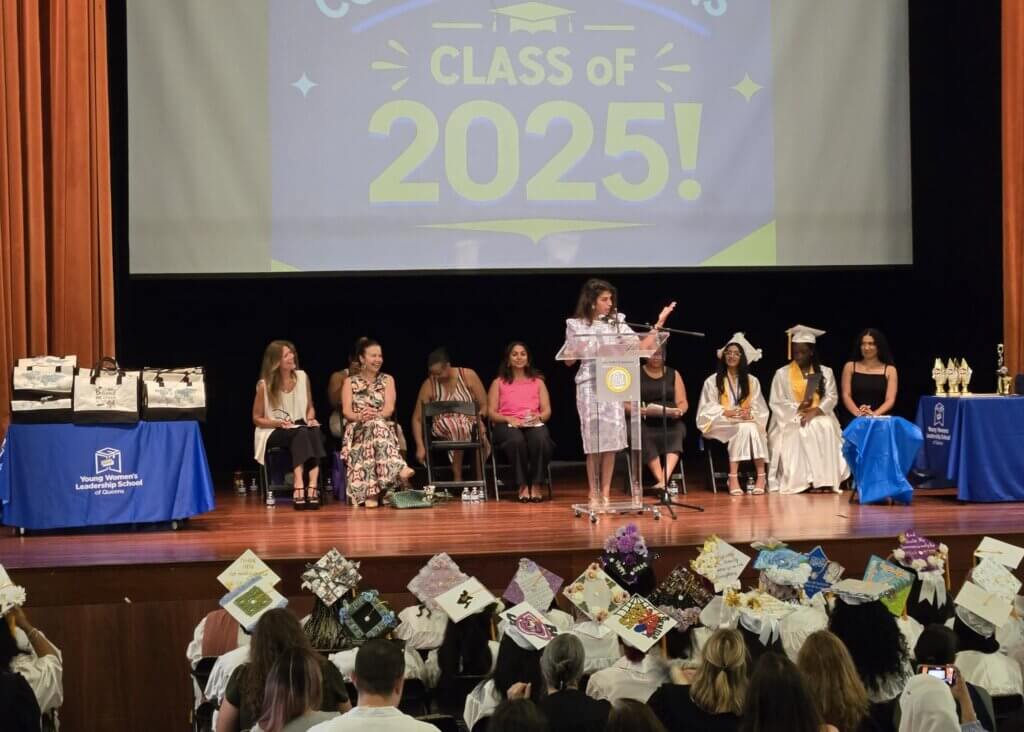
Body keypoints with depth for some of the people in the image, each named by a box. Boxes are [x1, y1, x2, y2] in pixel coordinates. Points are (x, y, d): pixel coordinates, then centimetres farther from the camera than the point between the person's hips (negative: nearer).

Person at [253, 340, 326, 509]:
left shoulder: (302, 377, 4)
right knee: (301, 434, -36)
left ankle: (312, 486, -43)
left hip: (301, 428, 4)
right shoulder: (264, 385, -9)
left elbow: (310, 407, 15)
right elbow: (257, 419, 0)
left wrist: (310, 419, -7)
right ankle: (299, 486, -47)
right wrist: (279, 423, -17)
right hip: (273, 432, -4)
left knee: (314, 432, -33)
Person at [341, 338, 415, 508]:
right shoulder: (350, 382, 14)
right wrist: (360, 416, -25)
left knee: (376, 425, -38)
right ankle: (398, 469, -59)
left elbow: (389, 408, 1)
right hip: (358, 430, -1)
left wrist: (376, 415, -23)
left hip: (383, 426, 1)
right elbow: (346, 411, -1)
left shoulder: (387, 380, 17)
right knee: (376, 426, -38)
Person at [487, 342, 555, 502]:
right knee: (516, 440, -39)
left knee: (540, 439, -37)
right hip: (507, 425, -1)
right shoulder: (498, 383, 17)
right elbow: (491, 412, 7)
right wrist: (508, 419, -14)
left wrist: (539, 417, -12)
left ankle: (536, 486, -27)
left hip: (534, 424, 1)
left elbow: (547, 410, 13)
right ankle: (523, 486, -30)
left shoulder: (538, 382, 22)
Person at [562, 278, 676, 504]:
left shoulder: (617, 323, 7)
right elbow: (568, 361, 6)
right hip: (588, 385, -2)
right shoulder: (575, 325, 2)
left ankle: (605, 493, 5)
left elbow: (641, 347, 4)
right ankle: (593, 492, 5)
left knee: (610, 436, -1)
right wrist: (576, 351, -16)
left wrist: (659, 324, -1)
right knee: (592, 437, -2)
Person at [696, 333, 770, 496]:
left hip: (749, 422, 2)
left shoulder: (752, 381, 18)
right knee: (743, 428, -36)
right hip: (720, 423, -2)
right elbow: (707, 409, 2)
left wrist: (750, 414, -13)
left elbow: (760, 409, 11)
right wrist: (727, 412, -15)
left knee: (750, 429, -36)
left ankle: (761, 475, -43)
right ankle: (733, 477, -43)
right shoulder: (712, 381, 9)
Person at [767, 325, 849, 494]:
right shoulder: (782, 373, 7)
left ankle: (824, 479, -36)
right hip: (792, 419, -1)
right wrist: (797, 408, -15)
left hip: (819, 416, 1)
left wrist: (815, 411, -19)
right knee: (801, 431, -35)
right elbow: (776, 403, 1)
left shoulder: (825, 372, 11)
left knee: (826, 427, -33)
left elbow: (831, 398, 0)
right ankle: (802, 480, -38)